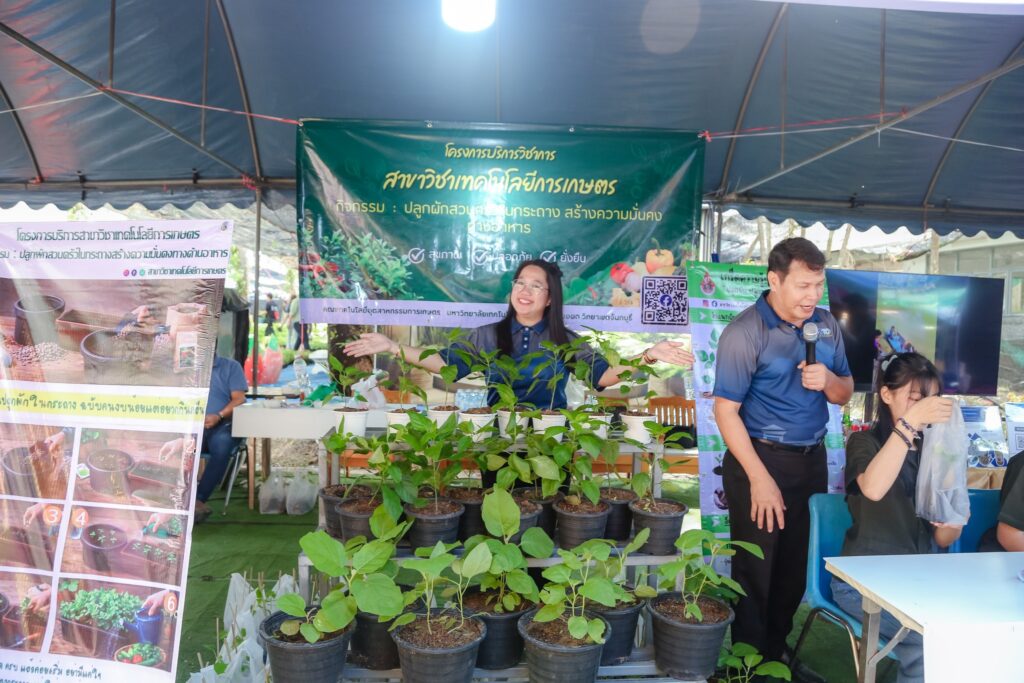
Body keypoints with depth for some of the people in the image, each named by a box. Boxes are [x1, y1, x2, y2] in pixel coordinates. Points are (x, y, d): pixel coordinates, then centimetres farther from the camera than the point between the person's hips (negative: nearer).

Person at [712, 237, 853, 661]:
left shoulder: (826, 325, 4)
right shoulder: (745, 332, -15)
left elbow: (845, 393, 13)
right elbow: (726, 410, -17)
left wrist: (828, 380, -11)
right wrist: (760, 478, -20)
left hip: (812, 460, 6)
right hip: (761, 458, -6)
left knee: (797, 566, 16)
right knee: (756, 569, 5)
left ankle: (777, 651, 35)